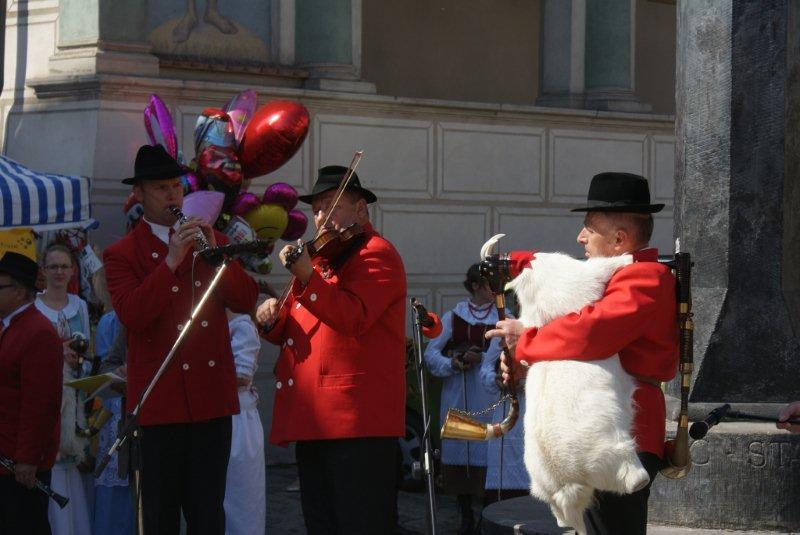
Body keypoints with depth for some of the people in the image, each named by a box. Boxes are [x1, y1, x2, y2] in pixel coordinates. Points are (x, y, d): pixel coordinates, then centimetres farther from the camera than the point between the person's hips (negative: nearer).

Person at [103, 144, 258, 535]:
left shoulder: (211, 240, 14)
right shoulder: (121, 254, 2)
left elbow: (246, 301, 4)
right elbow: (131, 315, -14)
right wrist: (171, 261, -19)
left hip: (212, 396, 3)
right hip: (160, 400, -3)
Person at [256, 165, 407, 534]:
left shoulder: (376, 255, -4)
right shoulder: (323, 257, 25)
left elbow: (353, 319, -21)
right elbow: (296, 331, 25)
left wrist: (306, 277, -30)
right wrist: (275, 319, 2)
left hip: (358, 422, -9)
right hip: (312, 420, 9)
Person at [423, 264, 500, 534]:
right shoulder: (453, 318, 10)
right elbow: (431, 353, 4)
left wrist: (481, 359, -19)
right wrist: (452, 364, -14)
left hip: (489, 399, -1)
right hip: (457, 398, 1)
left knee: (487, 454, -7)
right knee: (458, 453, 1)